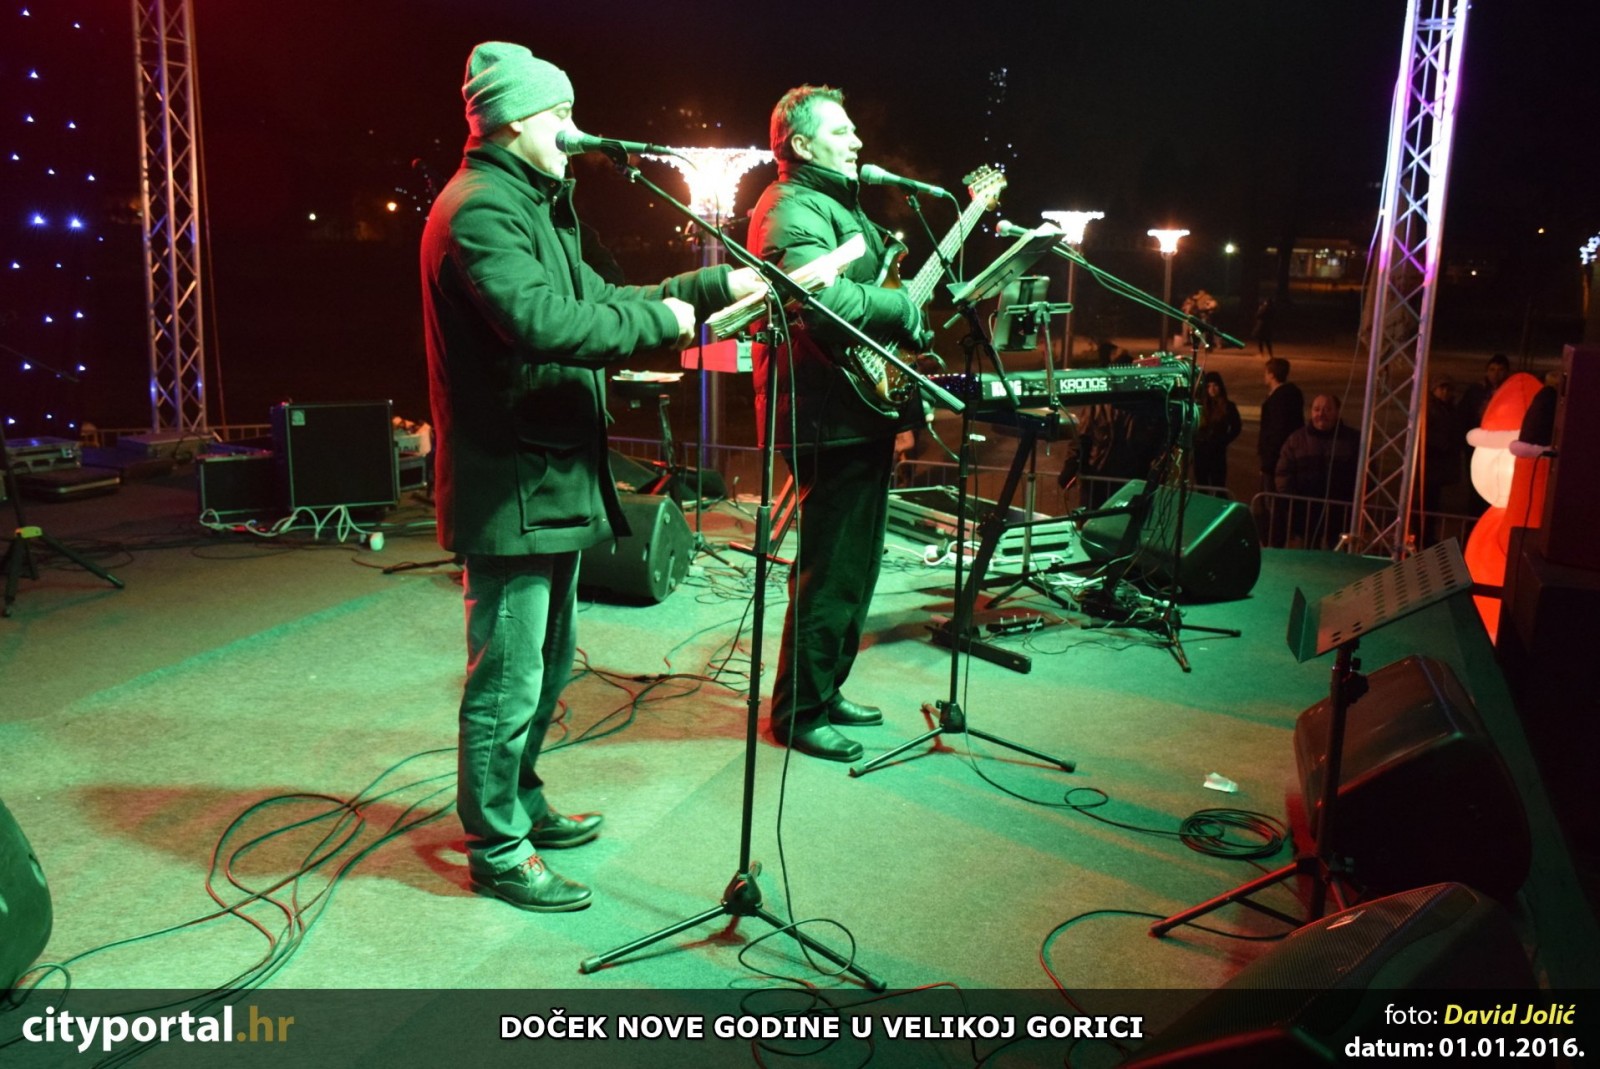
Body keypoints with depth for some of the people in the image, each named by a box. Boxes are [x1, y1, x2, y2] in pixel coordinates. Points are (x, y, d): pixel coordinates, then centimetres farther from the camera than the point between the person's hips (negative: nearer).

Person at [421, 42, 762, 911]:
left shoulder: (526, 205, 19)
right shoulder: (480, 209, -17)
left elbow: (595, 300, 21)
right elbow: (543, 321, -32)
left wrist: (714, 285, 15)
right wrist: (660, 319, -19)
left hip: (551, 478, 11)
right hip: (509, 487, -11)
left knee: (550, 660, 22)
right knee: (507, 679, 0)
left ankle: (519, 802, 38)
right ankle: (496, 852, 14)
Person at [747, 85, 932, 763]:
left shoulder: (838, 203, 22)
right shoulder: (792, 211, -14)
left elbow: (870, 282, 32)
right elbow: (832, 304, -30)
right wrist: (909, 311, -16)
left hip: (864, 413, 11)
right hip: (830, 419, -11)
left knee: (855, 562, 17)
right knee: (830, 571, -5)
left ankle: (826, 691, 30)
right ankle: (798, 713, 8)